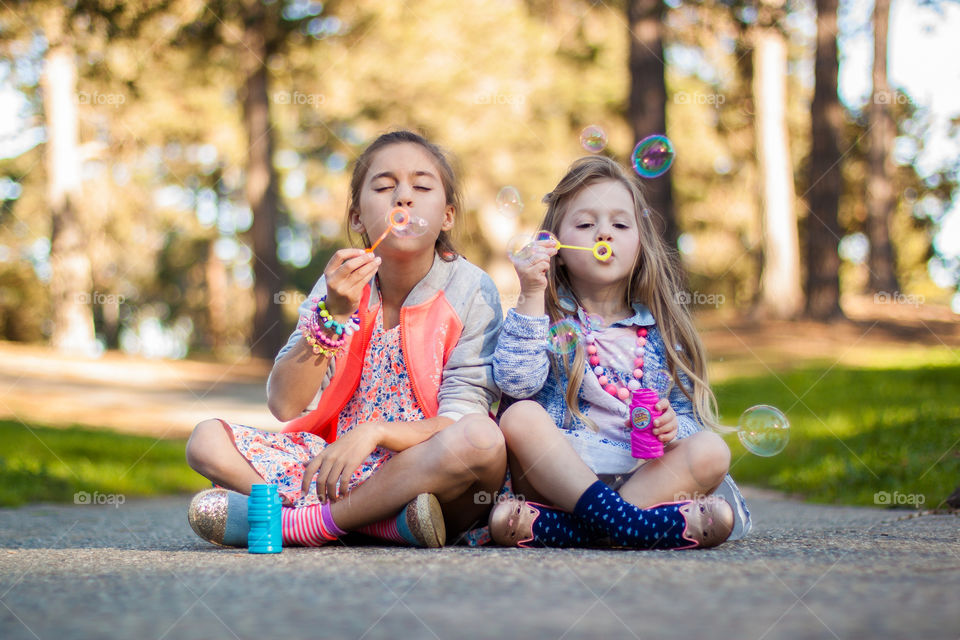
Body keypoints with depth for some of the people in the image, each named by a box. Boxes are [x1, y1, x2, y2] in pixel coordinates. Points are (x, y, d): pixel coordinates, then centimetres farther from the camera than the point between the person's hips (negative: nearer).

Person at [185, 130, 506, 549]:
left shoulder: (469, 291, -5)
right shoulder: (342, 285, 3)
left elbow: (466, 423, -11)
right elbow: (285, 405, -6)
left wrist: (374, 431, -26)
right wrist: (333, 315, -18)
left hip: (427, 475, -3)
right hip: (334, 465, 3)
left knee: (483, 440, -36)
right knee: (207, 440, -13)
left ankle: (296, 522, -26)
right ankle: (389, 520, -23)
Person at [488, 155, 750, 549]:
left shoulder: (660, 329, 15)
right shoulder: (545, 318, 8)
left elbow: (688, 413, 14)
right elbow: (516, 382, -10)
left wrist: (672, 425, -10)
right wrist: (531, 296, -15)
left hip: (641, 476, 3)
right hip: (556, 476, -2)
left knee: (711, 451, -24)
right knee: (519, 416, -28)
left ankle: (547, 527, -36)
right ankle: (627, 521, -41)